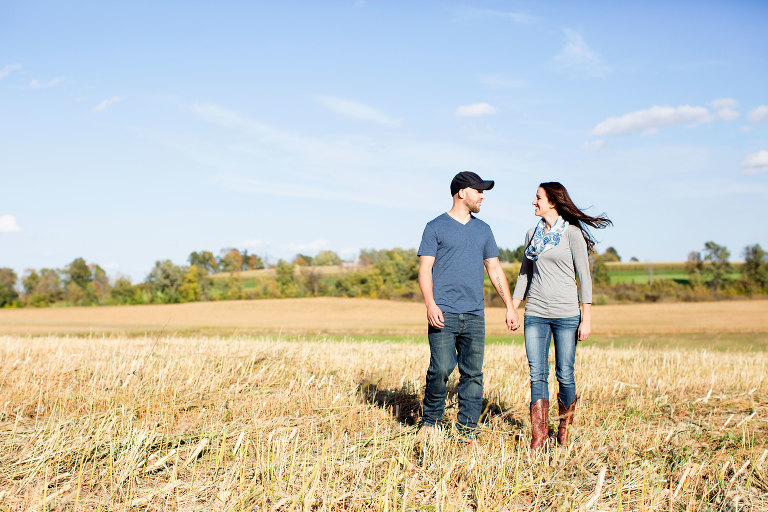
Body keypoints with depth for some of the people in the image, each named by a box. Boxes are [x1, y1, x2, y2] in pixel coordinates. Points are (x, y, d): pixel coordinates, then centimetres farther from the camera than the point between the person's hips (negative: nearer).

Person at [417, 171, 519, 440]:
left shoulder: (483, 230, 18)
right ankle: (430, 421, 10)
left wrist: (510, 306, 14)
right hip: (444, 314, -4)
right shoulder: (436, 227, 4)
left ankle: (468, 430, 9)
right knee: (441, 369, -10)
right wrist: (430, 304, -16)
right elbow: (425, 269, -2)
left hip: (474, 316, 5)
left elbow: (495, 270, 21)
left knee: (473, 373, 2)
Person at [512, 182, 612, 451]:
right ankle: (539, 436, 0)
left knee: (564, 375, 2)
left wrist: (587, 318, -9)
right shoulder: (532, 234, 12)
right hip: (535, 313, 4)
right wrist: (512, 308, 13)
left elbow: (584, 277, -5)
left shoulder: (572, 233, -3)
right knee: (537, 375, -1)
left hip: (566, 313, -4)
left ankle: (565, 424, 25)